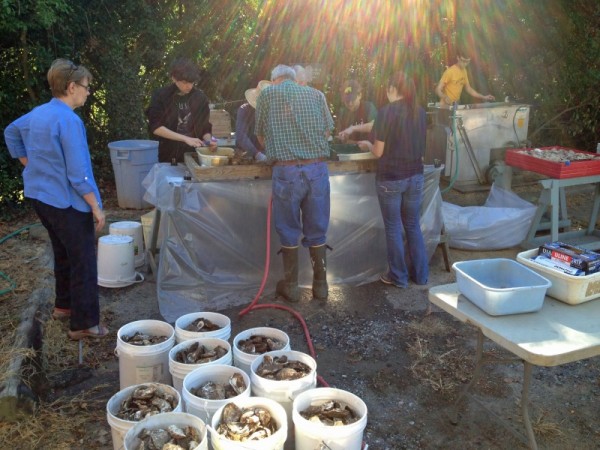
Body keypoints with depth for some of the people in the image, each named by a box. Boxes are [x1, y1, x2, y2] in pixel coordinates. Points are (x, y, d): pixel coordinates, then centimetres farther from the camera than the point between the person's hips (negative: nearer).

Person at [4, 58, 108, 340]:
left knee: (63, 253, 24)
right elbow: (78, 174, -23)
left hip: (39, 195, 9)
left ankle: (64, 305, 38)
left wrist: (30, 166, 25)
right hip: (66, 201, -9)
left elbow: (11, 133, 26)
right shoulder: (69, 121, -21)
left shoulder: (37, 113, 7)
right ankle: (84, 324, 7)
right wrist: (96, 206, -16)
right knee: (84, 262, 0)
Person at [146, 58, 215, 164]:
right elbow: (155, 127, -13)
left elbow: (205, 128, 9)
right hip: (166, 157, -2)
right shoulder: (160, 96, -4)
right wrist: (185, 138, -20)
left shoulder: (200, 98, 3)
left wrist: (208, 140, -12)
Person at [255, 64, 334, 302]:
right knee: (317, 231, 13)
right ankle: (320, 285, 22)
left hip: (286, 170, -2)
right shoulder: (316, 94, 12)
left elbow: (261, 135, 13)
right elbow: (327, 131, 14)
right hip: (318, 168, 2)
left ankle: (291, 286, 21)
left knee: (289, 231, 11)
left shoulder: (267, 94, 7)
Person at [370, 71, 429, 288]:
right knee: (413, 226, 17)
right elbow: (418, 144, 13)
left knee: (393, 228, 7)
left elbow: (379, 152, -11)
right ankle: (421, 274, 24)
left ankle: (399, 277, 17)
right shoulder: (420, 112, 3)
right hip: (416, 176, 5)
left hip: (390, 179, -5)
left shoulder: (386, 112, -13)